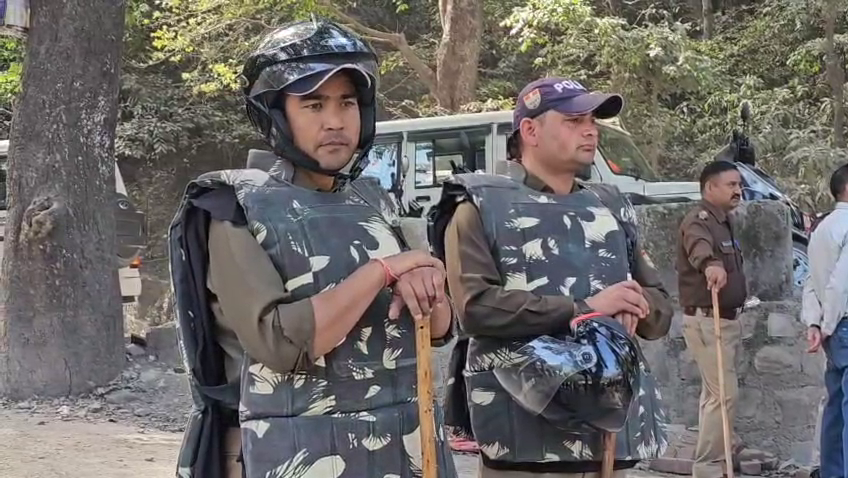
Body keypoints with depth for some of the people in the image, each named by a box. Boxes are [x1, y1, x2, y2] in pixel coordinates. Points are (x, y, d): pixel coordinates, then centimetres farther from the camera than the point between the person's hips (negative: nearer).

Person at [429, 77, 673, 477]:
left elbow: (661, 307, 17)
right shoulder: (482, 205, 0)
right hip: (525, 430, -5)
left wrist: (635, 310, -7)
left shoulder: (612, 207, 17)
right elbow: (475, 307, -14)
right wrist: (584, 309, -16)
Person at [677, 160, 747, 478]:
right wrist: (710, 263, -63)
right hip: (707, 320, -10)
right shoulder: (699, 220, -18)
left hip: (725, 319, 10)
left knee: (714, 391, 18)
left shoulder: (722, 222, 15)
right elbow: (698, 245, -42)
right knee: (724, 393, -12)